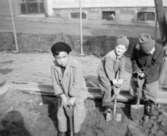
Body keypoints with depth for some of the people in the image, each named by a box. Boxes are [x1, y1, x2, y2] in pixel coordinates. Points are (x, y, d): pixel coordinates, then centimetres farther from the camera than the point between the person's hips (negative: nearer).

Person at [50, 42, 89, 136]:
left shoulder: (76, 65, -34)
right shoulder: (54, 67, -20)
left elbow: (77, 83, -28)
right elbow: (56, 84, -10)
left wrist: (73, 98, -21)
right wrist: (63, 97, -15)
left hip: (78, 92, -3)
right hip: (65, 93, 4)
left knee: (78, 112, -2)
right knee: (61, 112, 10)